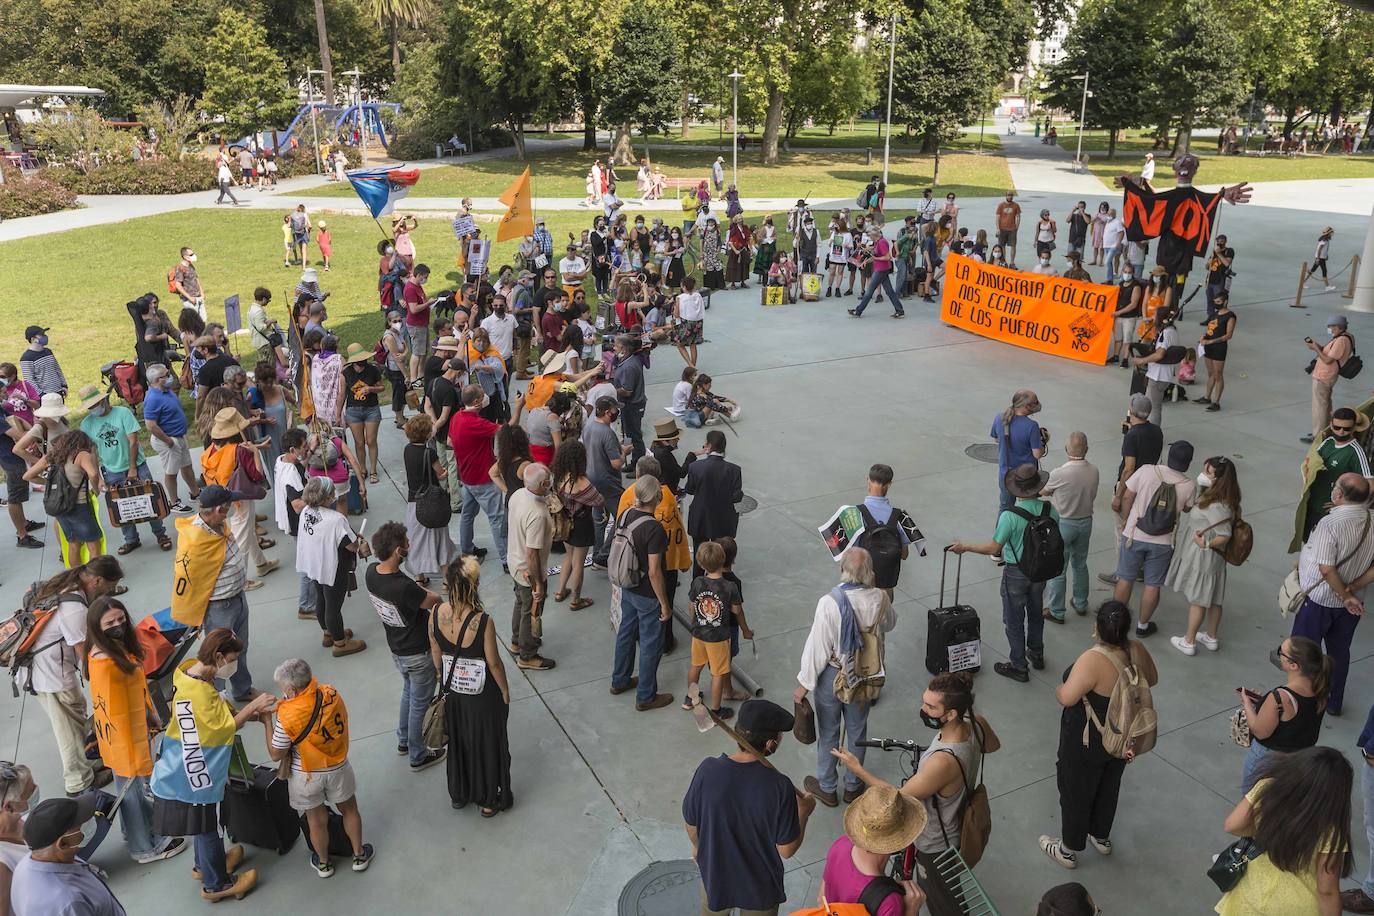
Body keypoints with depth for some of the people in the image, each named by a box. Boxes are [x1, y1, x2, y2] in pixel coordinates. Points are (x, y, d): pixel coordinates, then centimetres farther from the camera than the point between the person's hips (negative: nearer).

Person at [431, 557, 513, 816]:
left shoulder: (437, 614, -17)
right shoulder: (482, 622, -31)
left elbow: (436, 653, -2)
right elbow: (494, 663, -19)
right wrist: (505, 690, -2)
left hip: (453, 689, 4)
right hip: (482, 693, -4)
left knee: (457, 739, 26)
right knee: (488, 743, 18)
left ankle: (458, 794, 46)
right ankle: (490, 800, 36)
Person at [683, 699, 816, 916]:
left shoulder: (708, 770, -25)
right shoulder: (779, 787, -31)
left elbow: (691, 823, -8)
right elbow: (787, 850, -19)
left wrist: (697, 846, 14)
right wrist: (804, 811, -2)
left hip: (716, 873, 2)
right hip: (760, 885, -1)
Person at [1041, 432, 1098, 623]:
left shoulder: (1059, 474, -26)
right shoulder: (1093, 470, -9)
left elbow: (1042, 491, -8)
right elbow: (1092, 496, 5)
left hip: (1063, 524, -5)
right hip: (1086, 522, 5)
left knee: (1058, 569, 8)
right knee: (1080, 564, 23)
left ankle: (1056, 612, 18)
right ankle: (1081, 604, 37)